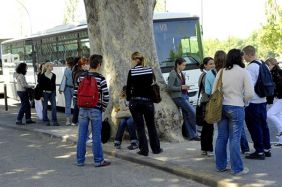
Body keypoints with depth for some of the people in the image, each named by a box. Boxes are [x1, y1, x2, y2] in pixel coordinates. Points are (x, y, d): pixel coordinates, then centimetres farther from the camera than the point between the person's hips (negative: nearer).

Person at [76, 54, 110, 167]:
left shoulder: (81, 77, 3)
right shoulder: (100, 78, -10)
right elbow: (106, 96, -13)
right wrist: (103, 107, 3)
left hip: (83, 110, 4)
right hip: (96, 110, -4)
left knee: (82, 136, 9)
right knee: (96, 137, 3)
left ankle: (80, 160, 15)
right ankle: (98, 161, 10)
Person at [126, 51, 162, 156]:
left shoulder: (132, 72, -7)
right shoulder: (150, 70, 1)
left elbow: (128, 87, -3)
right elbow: (151, 84, 6)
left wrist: (128, 98, 10)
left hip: (135, 101, -2)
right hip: (148, 101, 2)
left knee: (140, 127, 5)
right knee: (151, 126, 14)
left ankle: (144, 150, 6)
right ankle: (156, 149, 19)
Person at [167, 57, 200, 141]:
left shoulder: (181, 73, 14)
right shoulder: (173, 74, -12)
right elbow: (169, 87, -16)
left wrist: (185, 87, 6)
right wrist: (181, 87, -17)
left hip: (184, 96, 8)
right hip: (178, 97, -8)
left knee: (186, 116, 7)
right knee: (192, 112, -11)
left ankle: (191, 135, 10)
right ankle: (194, 133, 2)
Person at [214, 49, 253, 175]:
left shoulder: (221, 72, 6)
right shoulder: (243, 72, -6)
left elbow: (214, 91, 8)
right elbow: (249, 93, -10)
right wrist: (243, 101, 8)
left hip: (221, 107, 5)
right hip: (236, 108, -5)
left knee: (221, 137, 11)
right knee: (234, 139, -1)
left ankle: (220, 165, 20)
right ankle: (237, 168, 4)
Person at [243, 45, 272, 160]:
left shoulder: (250, 68, -18)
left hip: (253, 103, -9)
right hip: (263, 100, 9)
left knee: (254, 126, 0)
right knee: (263, 124, 16)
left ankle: (259, 151, 4)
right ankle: (267, 149, 23)